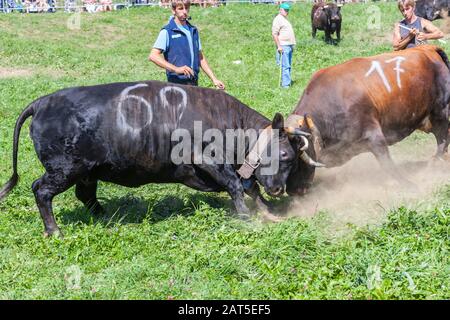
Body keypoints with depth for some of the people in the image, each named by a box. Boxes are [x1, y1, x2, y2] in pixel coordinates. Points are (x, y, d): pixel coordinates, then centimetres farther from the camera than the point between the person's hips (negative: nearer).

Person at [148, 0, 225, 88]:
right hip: (176, 83, -6)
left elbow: (200, 57, 22)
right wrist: (176, 69, -25)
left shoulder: (193, 31, 16)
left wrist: (214, 79, 15)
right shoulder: (167, 31, -4)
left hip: (194, 83, 6)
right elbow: (153, 56, -15)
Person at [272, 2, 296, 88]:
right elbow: (274, 34, -16)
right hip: (283, 46, -10)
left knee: (288, 65, 11)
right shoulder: (278, 19, -9)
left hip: (289, 46, 10)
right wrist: (279, 46, -20)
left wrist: (292, 45, 26)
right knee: (285, 66, -11)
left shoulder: (285, 19, 22)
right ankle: (285, 84, -12)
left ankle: (287, 81, 15)